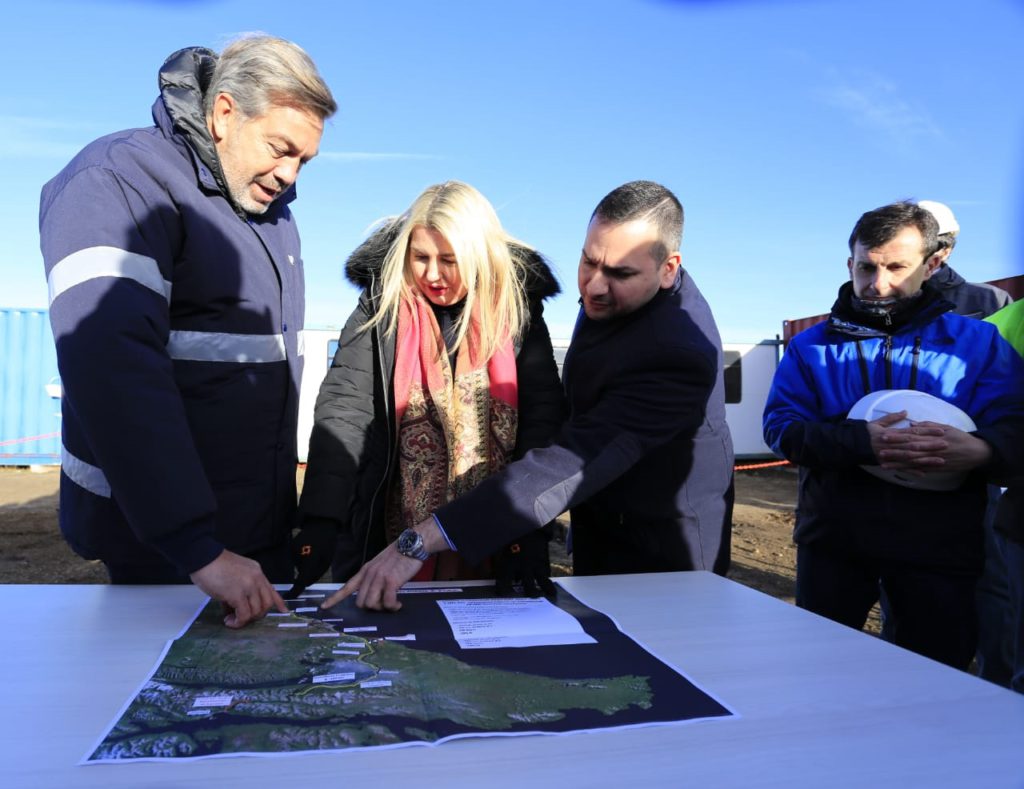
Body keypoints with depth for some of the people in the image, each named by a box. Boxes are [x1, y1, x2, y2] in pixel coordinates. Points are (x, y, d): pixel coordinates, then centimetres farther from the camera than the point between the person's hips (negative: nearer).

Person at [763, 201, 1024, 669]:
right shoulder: (812, 346, 6)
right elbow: (781, 427, -6)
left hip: (940, 542, 0)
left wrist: (980, 450, -28)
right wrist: (862, 441, -25)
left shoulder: (977, 341, 6)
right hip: (834, 538, 1)